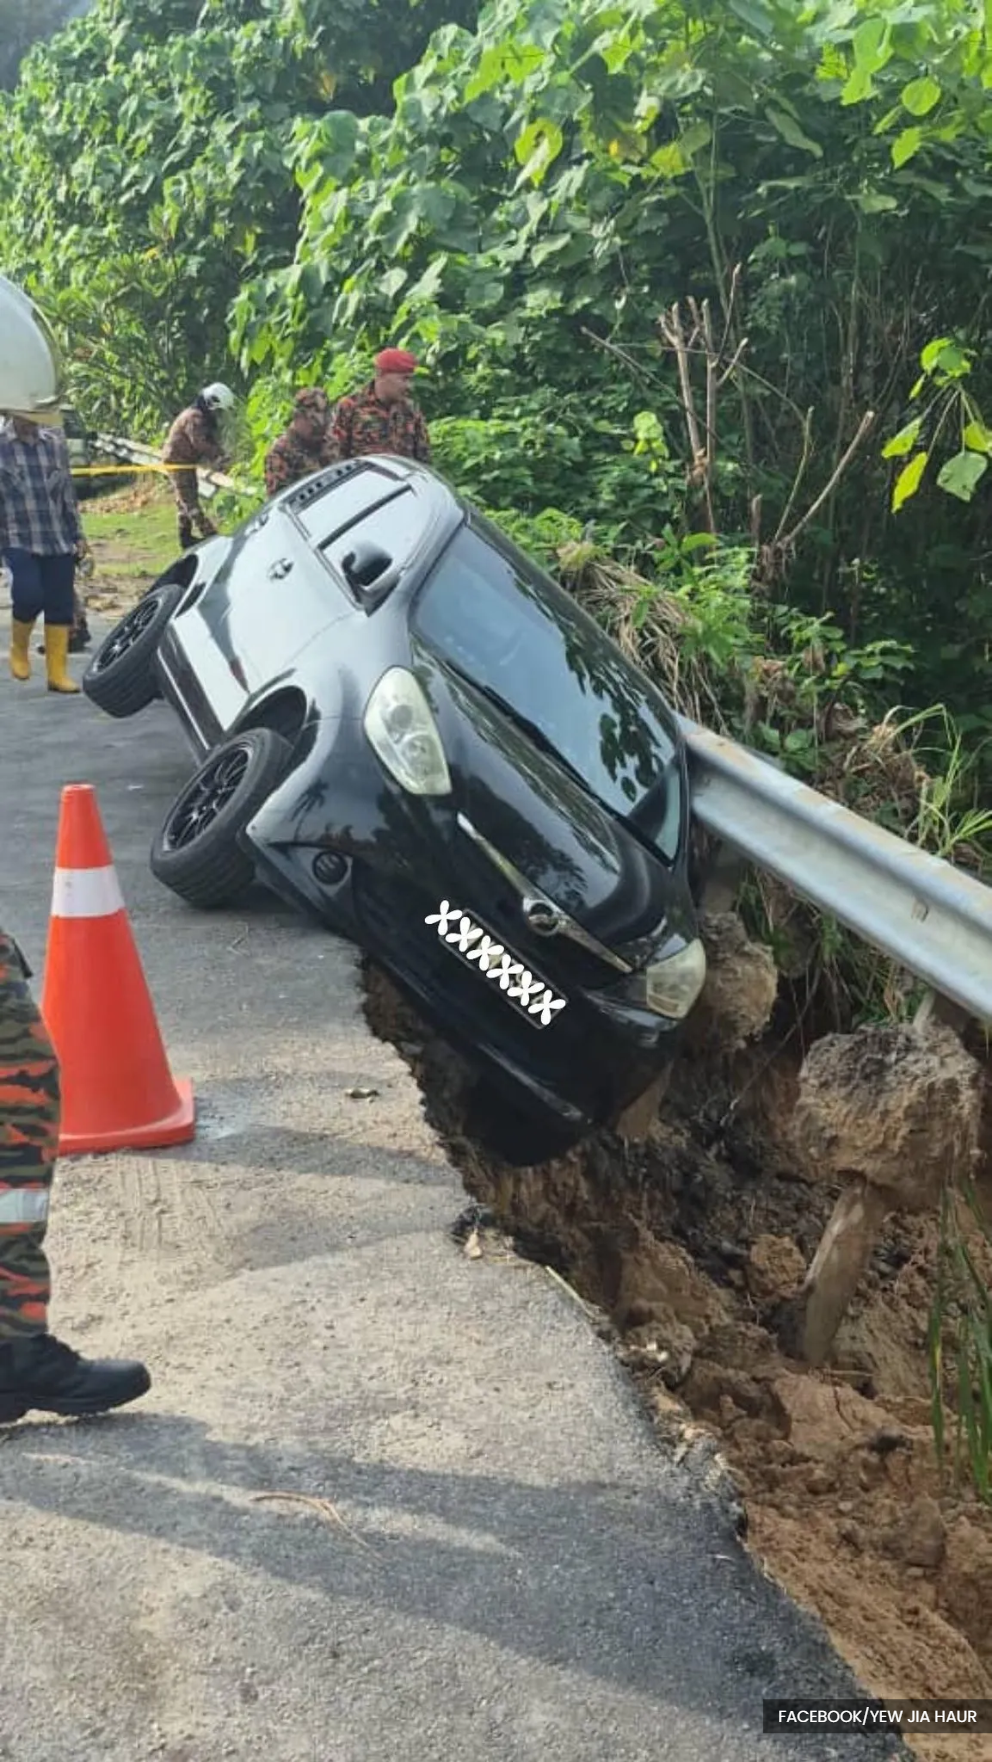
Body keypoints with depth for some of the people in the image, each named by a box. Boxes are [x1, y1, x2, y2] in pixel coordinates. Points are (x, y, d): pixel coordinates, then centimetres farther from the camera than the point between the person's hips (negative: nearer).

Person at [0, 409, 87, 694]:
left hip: (59, 541, 4)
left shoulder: (55, 442, 9)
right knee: (29, 594, -20)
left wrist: (77, 534, 15)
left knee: (61, 605, 1)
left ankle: (57, 673, 11)